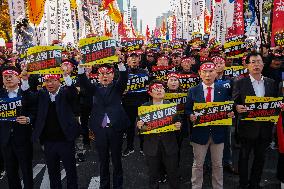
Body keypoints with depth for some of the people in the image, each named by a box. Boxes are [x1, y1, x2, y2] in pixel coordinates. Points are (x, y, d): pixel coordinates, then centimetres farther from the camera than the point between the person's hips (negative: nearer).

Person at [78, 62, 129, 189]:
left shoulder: (117, 87, 6)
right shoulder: (95, 88, 9)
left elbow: (124, 78, -13)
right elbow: (83, 82, -6)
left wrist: (120, 63, -31)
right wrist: (81, 66, -23)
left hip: (115, 128, -1)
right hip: (100, 129, 2)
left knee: (116, 160, 8)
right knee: (103, 161, 12)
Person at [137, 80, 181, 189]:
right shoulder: (144, 107, 1)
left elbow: (178, 122, 6)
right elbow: (141, 126, 2)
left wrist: (178, 126, -16)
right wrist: (139, 126, -20)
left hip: (169, 146, 1)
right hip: (152, 146, 0)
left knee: (173, 175, 10)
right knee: (153, 177, 12)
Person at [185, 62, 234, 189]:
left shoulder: (224, 90, 2)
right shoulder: (193, 91, -1)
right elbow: (187, 109, 0)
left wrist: (231, 113, -16)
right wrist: (191, 116, -20)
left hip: (218, 132, 1)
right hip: (200, 131, -1)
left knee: (218, 164, 16)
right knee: (198, 164, 12)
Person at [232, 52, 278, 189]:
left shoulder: (271, 83, 7)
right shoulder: (240, 83, -4)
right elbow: (234, 103, -5)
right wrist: (237, 108, -27)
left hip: (265, 128, 4)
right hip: (247, 127, -3)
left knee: (260, 157, 14)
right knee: (244, 156, 8)